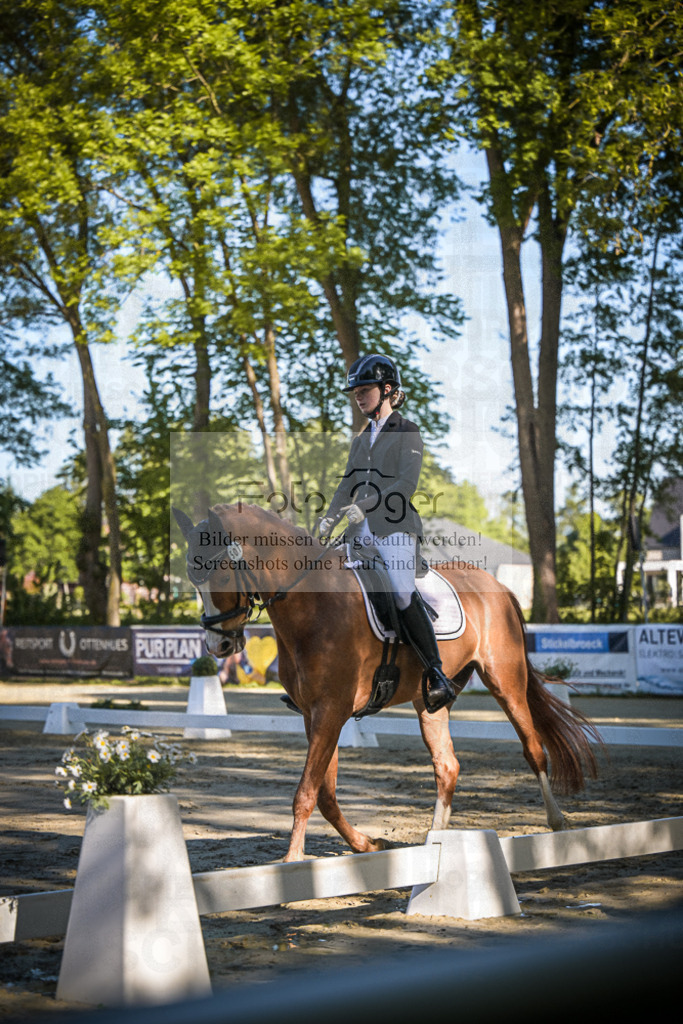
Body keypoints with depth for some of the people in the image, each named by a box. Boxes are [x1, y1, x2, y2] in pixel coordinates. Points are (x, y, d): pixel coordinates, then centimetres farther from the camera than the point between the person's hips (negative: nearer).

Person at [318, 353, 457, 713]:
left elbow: (406, 484, -11)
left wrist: (365, 505, -22)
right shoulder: (361, 439, 22)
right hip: (361, 534, 7)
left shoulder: (407, 432, 1)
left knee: (404, 595, -23)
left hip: (395, 526, -7)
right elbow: (348, 485, 24)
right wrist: (329, 519, 7)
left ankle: (437, 676, -21)